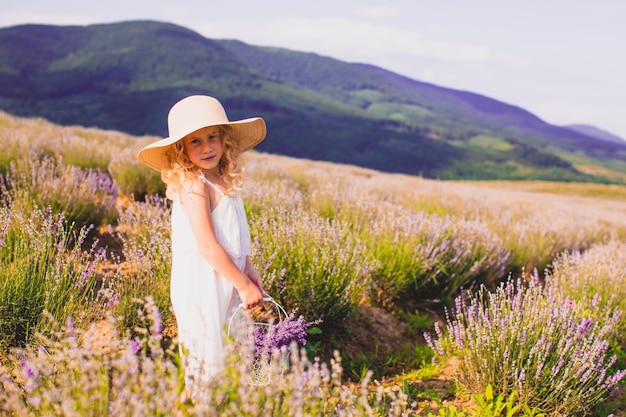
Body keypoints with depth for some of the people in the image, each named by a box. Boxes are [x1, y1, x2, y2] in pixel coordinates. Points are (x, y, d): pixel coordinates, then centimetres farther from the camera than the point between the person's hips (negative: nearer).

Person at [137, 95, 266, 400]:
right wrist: (244, 285, -19)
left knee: (230, 351, 18)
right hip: (203, 285, -9)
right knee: (206, 359, 3)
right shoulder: (194, 186, -20)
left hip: (226, 278, 9)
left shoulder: (221, 181, 7)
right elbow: (207, 246, -24)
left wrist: (248, 270, 10)